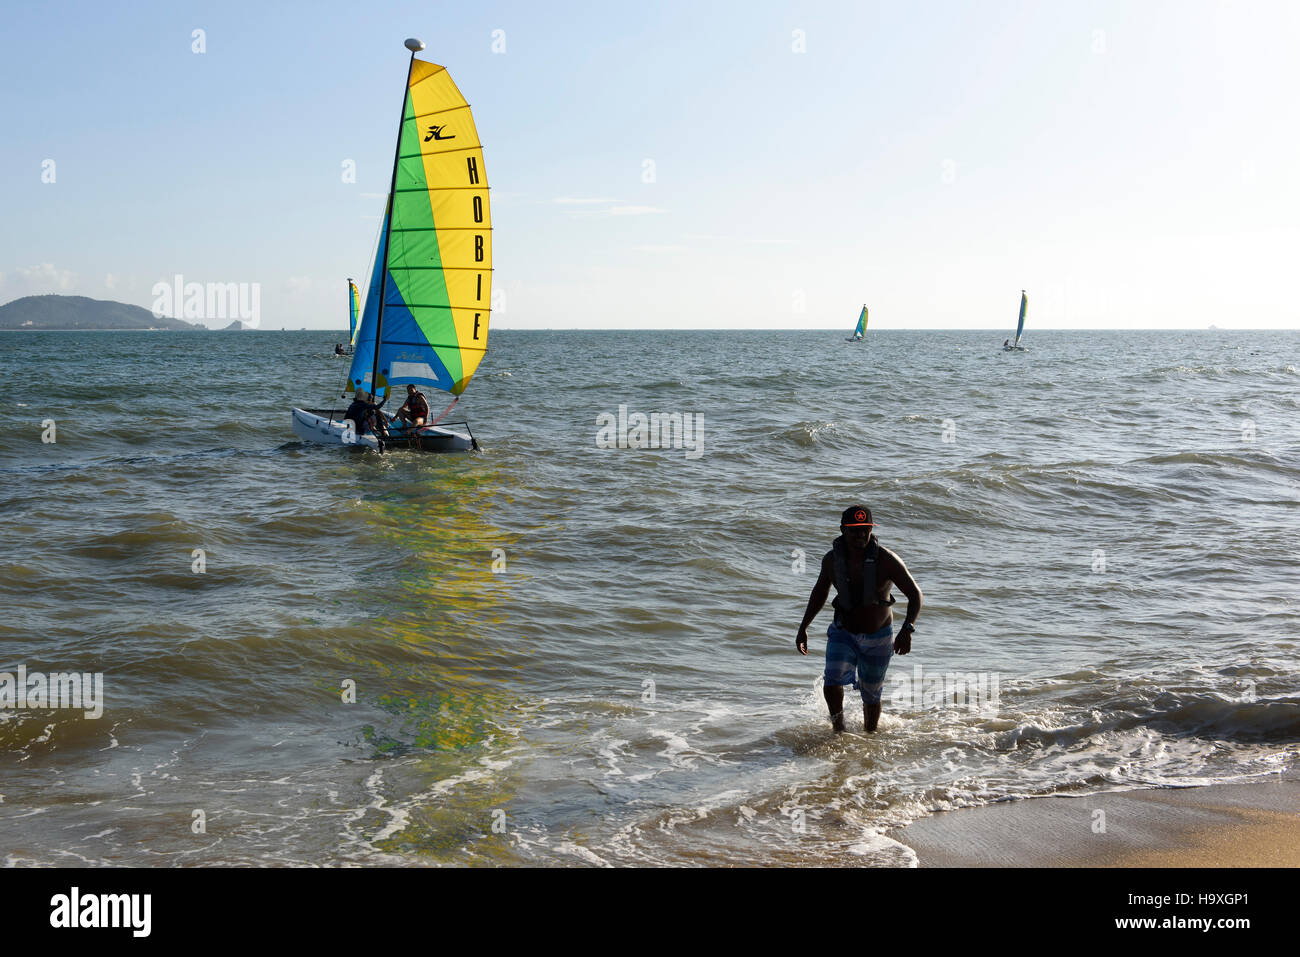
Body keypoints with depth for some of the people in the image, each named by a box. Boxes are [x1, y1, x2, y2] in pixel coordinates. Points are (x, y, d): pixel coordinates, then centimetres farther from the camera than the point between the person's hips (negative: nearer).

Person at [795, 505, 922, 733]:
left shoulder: (886, 560, -21)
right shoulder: (832, 559, -10)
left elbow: (915, 594, -18)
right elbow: (820, 591, 9)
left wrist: (907, 629, -34)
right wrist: (804, 627, 9)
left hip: (878, 639, -1)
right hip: (843, 634, 1)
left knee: (871, 696, 11)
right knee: (832, 683, -21)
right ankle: (839, 728, 5)